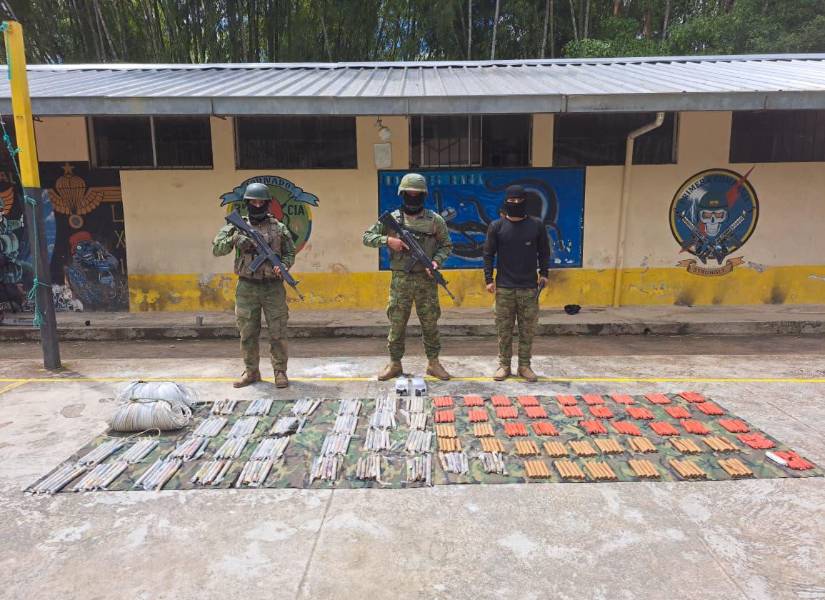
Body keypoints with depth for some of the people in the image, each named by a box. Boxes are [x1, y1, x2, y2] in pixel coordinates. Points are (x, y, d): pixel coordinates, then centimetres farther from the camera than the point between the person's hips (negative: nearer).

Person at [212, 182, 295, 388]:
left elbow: (290, 252, 9)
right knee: (248, 333, 8)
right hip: (247, 288, 1)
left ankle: (280, 372, 13)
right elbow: (217, 250, 0)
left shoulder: (279, 227, 3)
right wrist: (232, 239, -18)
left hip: (273, 287, -1)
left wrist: (282, 266, -11)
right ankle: (251, 372, 21)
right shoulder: (237, 226, 4)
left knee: (278, 333, 1)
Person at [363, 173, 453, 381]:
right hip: (400, 280, 0)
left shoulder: (435, 220, 1)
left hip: (426, 280, 0)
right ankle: (395, 364, 20)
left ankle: (433, 363, 22)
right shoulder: (392, 218, 1)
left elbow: (446, 245, 7)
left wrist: (437, 261, -11)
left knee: (430, 324, 8)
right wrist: (387, 240, -15)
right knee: (396, 324, 6)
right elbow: (367, 237, 2)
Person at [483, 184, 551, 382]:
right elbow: (488, 254, 3)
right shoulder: (496, 226, 2)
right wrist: (489, 279, -3)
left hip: (529, 288, 1)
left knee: (527, 329, 5)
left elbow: (544, 251, 11)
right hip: (504, 288, 0)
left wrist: (544, 273, 2)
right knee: (504, 329, 4)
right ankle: (504, 365, 15)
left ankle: (525, 366, 16)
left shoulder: (536, 225, 3)